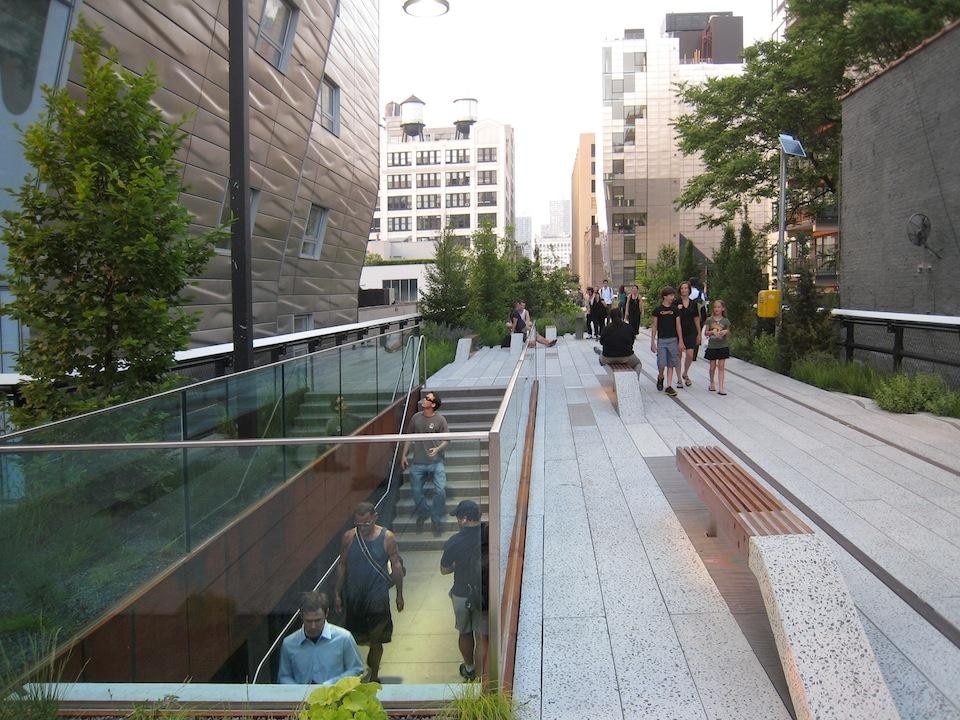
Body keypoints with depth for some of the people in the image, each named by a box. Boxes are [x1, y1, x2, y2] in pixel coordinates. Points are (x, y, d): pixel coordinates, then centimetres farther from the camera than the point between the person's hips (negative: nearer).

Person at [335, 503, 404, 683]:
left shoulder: (387, 538, -11)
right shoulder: (349, 537, -6)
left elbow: (396, 566, -3)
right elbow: (342, 565, 3)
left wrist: (399, 594, 0)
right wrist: (338, 594, 5)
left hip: (378, 598, -2)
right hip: (353, 597, 2)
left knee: (376, 640, 10)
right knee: (351, 639, 12)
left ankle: (374, 676, 27)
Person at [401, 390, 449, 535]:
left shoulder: (440, 419, -7)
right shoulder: (416, 417, 2)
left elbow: (447, 440, -2)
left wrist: (438, 449, -20)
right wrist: (404, 455, 10)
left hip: (436, 462, -3)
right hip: (418, 462, 3)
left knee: (440, 490, -11)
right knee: (416, 491, 7)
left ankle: (436, 519, 9)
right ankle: (423, 514, 35)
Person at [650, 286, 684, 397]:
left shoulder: (675, 309, 5)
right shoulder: (657, 309, -2)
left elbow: (678, 325, 7)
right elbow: (654, 326, 1)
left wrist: (680, 341, 3)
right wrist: (653, 342, -2)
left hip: (673, 340, 2)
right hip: (661, 340, -2)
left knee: (671, 365, 3)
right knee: (661, 364, -6)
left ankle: (669, 386, 7)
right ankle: (660, 377, 24)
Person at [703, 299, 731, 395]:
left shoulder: (725, 321, 1)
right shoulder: (709, 320, 1)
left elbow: (728, 335, 7)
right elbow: (705, 333, 2)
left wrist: (726, 332, -15)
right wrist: (712, 332, -17)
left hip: (723, 346, -1)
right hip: (712, 346, 1)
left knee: (721, 366, -4)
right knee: (712, 366, 7)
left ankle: (720, 388, -6)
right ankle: (712, 383, 31)